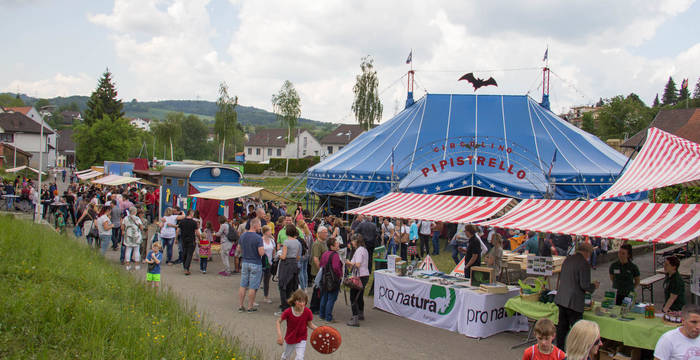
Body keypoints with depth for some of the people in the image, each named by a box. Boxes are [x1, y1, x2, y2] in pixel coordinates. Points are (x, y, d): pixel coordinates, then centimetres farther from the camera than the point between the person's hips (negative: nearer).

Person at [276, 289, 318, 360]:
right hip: (289, 339, 1)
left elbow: (309, 324, -6)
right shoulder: (288, 312, -25)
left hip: (301, 339, -1)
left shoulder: (308, 312, -22)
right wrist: (279, 335, -20)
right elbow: (279, 322, -10)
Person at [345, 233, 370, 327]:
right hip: (365, 275, 10)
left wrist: (349, 263, -7)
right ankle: (361, 314, 41)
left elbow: (358, 264, -24)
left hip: (360, 276, -10)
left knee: (353, 297, -6)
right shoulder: (364, 250, 14)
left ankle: (355, 319, -9)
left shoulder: (359, 250, -16)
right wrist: (350, 265, 14)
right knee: (360, 296, 25)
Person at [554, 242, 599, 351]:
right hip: (574, 302, -7)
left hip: (561, 299, 8)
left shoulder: (567, 260, 10)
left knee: (562, 326, 15)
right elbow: (585, 285, -16)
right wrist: (594, 286, 6)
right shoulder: (584, 264, -13)